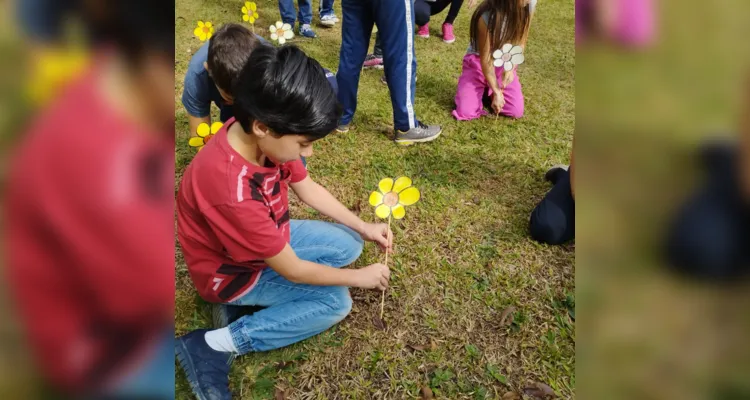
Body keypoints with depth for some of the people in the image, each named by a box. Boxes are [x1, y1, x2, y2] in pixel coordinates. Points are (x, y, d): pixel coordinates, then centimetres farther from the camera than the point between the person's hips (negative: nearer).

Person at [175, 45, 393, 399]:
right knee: (335, 302, -13)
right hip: (234, 271, -7)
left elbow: (307, 188, 0)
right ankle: (214, 345, -9)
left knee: (348, 245, 4)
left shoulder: (262, 137, -19)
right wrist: (360, 277, -14)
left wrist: (363, 228, -4)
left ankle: (255, 298, 2)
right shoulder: (233, 191, -42)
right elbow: (292, 270, -28)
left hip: (270, 239, 8)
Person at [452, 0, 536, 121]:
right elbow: (485, 59, -21)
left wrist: (510, 68, -21)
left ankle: (488, 91, 17)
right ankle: (482, 90, 14)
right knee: (466, 112, -18)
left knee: (517, 111, -11)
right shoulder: (487, 16, -30)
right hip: (479, 62, -4)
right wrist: (497, 92, -19)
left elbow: (520, 42, -5)